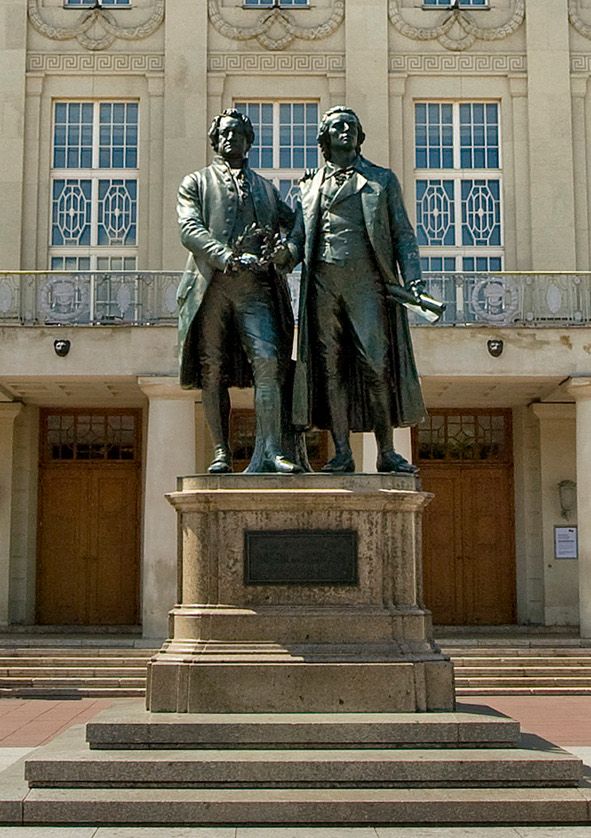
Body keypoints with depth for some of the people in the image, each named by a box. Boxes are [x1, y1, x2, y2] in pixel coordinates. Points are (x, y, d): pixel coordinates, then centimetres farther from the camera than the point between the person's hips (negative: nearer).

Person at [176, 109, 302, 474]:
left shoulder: (266, 188, 25)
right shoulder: (196, 182, 16)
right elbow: (190, 230, 0)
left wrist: (280, 248, -1)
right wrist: (231, 258, -15)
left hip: (255, 287, 1)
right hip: (211, 285, -1)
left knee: (268, 360, -16)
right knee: (213, 371, -3)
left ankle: (269, 451, -20)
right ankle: (221, 453, 2)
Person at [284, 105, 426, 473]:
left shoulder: (383, 180, 18)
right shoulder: (311, 185, 23)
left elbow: (403, 233, 12)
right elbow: (298, 238, 16)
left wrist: (412, 277, -4)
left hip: (367, 280, -2)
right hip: (323, 281, 2)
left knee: (377, 366, -9)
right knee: (330, 366, -2)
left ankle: (386, 452, -2)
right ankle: (342, 453, 1)